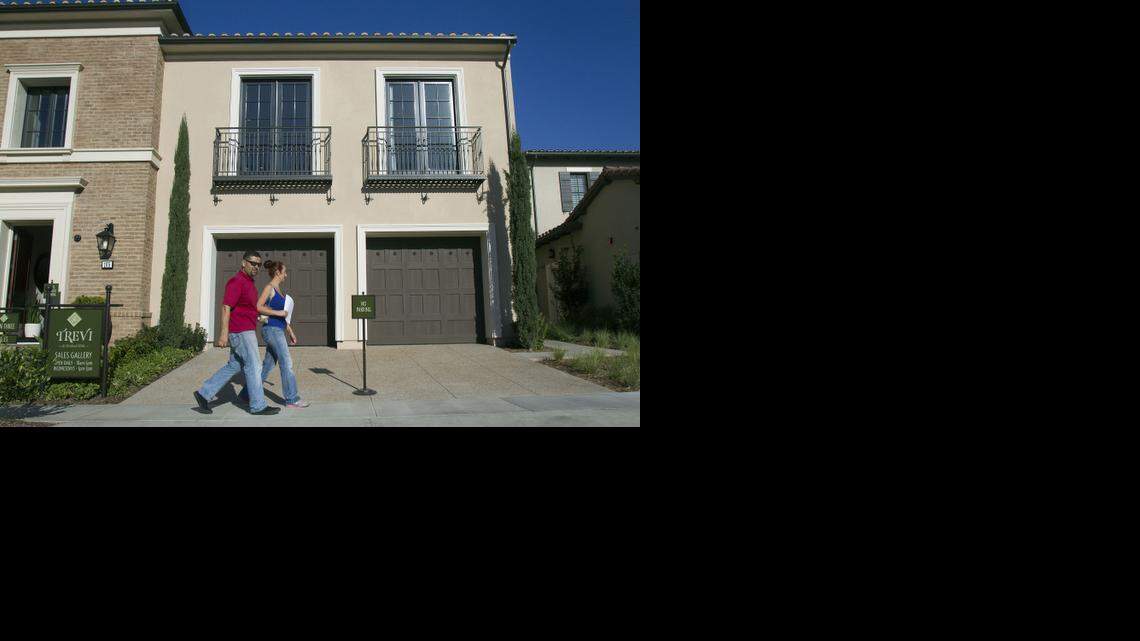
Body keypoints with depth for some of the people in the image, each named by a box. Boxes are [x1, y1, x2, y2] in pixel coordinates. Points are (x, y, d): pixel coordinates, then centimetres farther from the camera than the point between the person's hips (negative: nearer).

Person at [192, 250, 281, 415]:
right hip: (241, 331, -10)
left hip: (246, 331, 10)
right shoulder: (237, 281, -13)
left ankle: (204, 393, 18)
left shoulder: (249, 283, 16)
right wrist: (224, 333, -25)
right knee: (254, 366, -4)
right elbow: (226, 307, -20)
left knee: (234, 366, 13)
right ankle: (258, 406, 3)